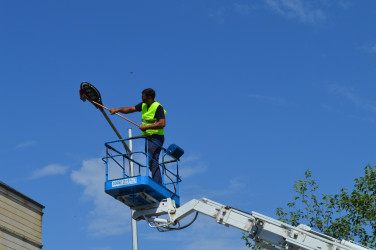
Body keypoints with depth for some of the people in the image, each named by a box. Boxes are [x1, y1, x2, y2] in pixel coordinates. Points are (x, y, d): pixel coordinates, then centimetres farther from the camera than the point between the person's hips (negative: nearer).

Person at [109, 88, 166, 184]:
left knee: (152, 162, -18)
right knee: (151, 163, 7)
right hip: (148, 137, 9)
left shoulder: (157, 107, -13)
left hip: (156, 138, -9)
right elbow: (130, 109, 19)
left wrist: (146, 127, -20)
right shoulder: (143, 105, 13)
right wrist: (117, 109, 7)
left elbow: (162, 123, -22)